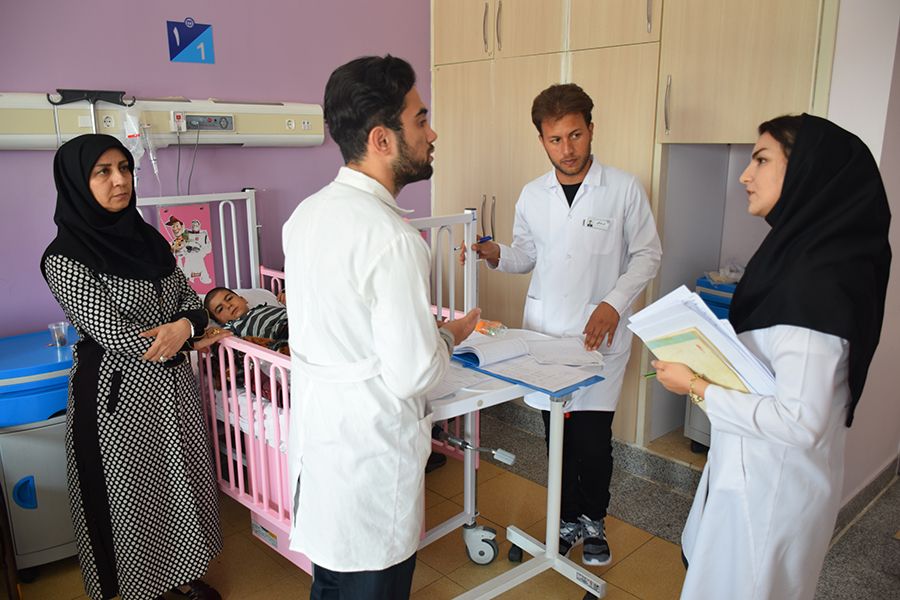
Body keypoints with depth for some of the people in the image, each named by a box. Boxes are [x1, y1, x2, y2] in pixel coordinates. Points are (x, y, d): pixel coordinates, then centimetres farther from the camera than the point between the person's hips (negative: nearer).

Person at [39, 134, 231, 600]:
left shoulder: (147, 238, 3)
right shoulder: (65, 257, -16)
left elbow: (188, 296, 6)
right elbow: (114, 335, -20)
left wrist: (185, 325, -17)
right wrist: (187, 342, -10)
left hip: (172, 385, 6)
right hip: (118, 394, -6)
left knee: (183, 479, 18)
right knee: (131, 493, 10)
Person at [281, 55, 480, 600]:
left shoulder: (306, 214, 1)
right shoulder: (394, 239, -25)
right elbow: (413, 374, -23)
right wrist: (451, 335, -3)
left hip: (314, 429, 8)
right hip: (370, 447, -8)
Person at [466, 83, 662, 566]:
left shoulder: (624, 189, -4)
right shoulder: (532, 195, 7)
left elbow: (647, 254, 0)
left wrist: (614, 302, -13)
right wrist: (497, 255, -6)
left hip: (599, 335, -3)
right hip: (544, 330, 3)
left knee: (593, 441, -2)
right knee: (558, 436, 12)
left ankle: (594, 520, 27)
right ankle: (569, 519, 34)